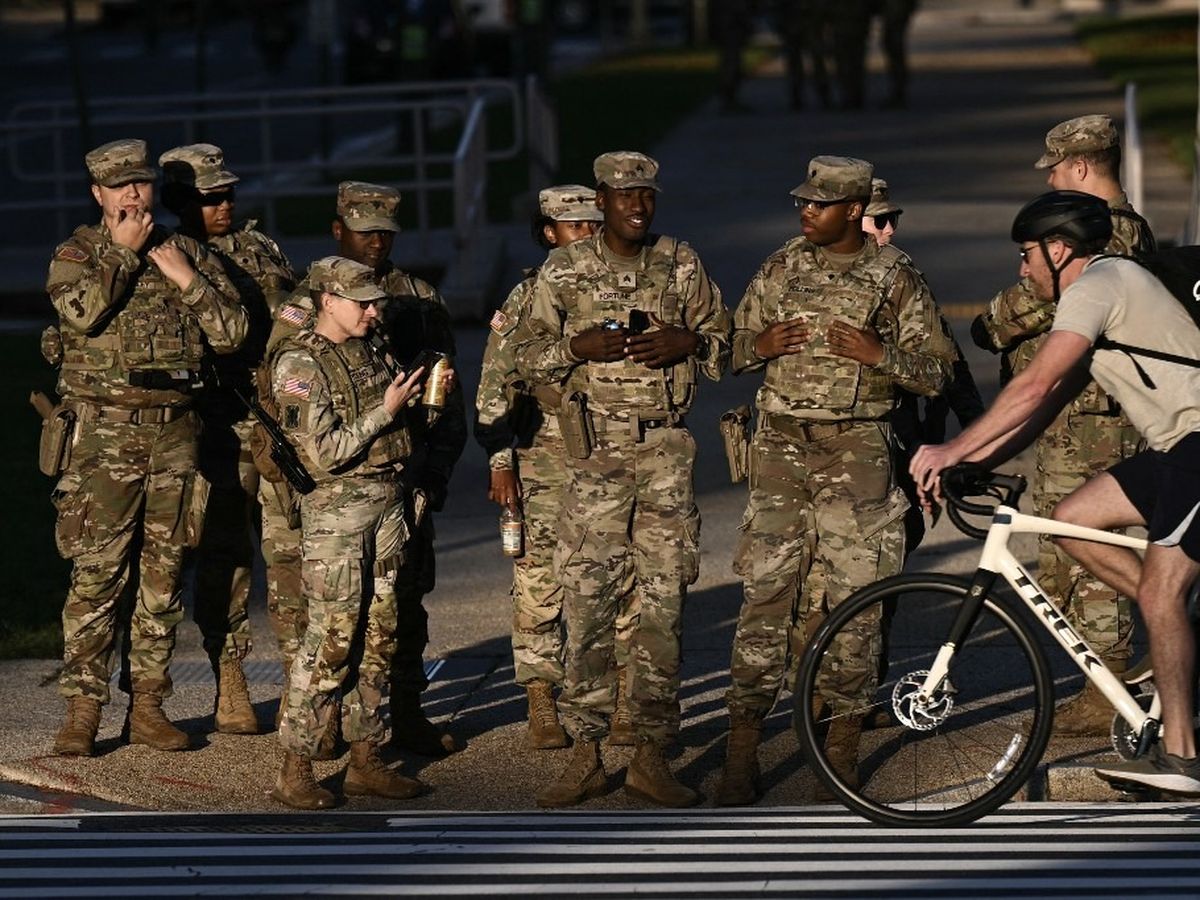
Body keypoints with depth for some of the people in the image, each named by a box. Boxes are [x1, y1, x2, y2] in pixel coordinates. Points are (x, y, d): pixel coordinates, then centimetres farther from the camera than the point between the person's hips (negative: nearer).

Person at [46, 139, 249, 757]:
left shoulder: (187, 254, 13)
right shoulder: (76, 254, 4)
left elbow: (232, 333, 6)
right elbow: (82, 311, -18)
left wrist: (187, 279, -5)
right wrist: (123, 250, -10)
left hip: (174, 431, 3)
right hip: (106, 432, -3)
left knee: (163, 574, 6)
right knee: (96, 573, -7)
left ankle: (148, 705, 13)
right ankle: (82, 710, -4)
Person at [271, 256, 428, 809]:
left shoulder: (367, 353, 15)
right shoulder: (299, 363, -9)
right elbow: (325, 452, -16)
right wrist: (385, 411, -14)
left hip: (387, 504, 8)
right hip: (336, 509, -8)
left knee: (378, 638, 9)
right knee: (331, 639, -10)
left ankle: (365, 762, 16)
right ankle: (294, 772, -5)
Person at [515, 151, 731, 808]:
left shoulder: (681, 266, 8)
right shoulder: (563, 271, 5)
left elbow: (723, 345, 13)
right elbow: (528, 356, 7)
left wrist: (687, 342, -8)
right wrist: (579, 346, -12)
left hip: (668, 454, 1)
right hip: (596, 454, -1)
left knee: (664, 605, 1)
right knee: (587, 605, -5)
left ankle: (651, 756, 8)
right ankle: (585, 755, 3)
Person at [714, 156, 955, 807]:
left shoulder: (896, 277, 1)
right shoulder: (781, 267, 11)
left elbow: (937, 373, 2)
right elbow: (734, 348, 19)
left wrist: (880, 354, -15)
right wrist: (762, 345, -3)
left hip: (857, 452, -2)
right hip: (781, 443, 2)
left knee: (854, 597, -2)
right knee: (765, 594, -2)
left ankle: (843, 750, 8)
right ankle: (741, 750, -1)